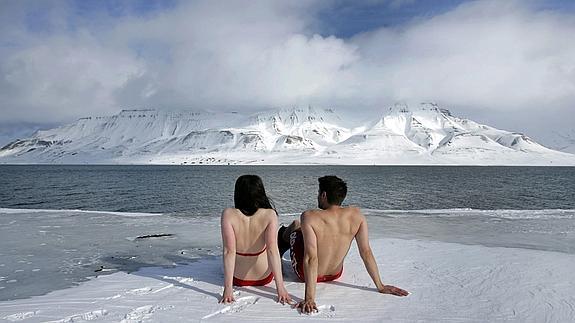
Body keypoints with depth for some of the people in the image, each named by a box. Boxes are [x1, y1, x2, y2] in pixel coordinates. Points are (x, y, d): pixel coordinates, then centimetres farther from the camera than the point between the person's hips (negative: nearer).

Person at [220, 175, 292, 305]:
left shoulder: (228, 214, -23)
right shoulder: (270, 215, -23)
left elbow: (229, 251, -26)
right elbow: (272, 250, -28)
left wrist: (228, 288, -23)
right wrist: (280, 287, -26)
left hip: (238, 278, 0)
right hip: (264, 278, 0)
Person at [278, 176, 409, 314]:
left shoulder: (309, 217, -29)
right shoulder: (356, 215, -17)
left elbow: (311, 258, -35)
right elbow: (366, 252, -16)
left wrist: (309, 299, -35)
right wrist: (380, 286, -7)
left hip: (305, 274, -4)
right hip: (335, 274, 4)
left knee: (295, 225, 22)